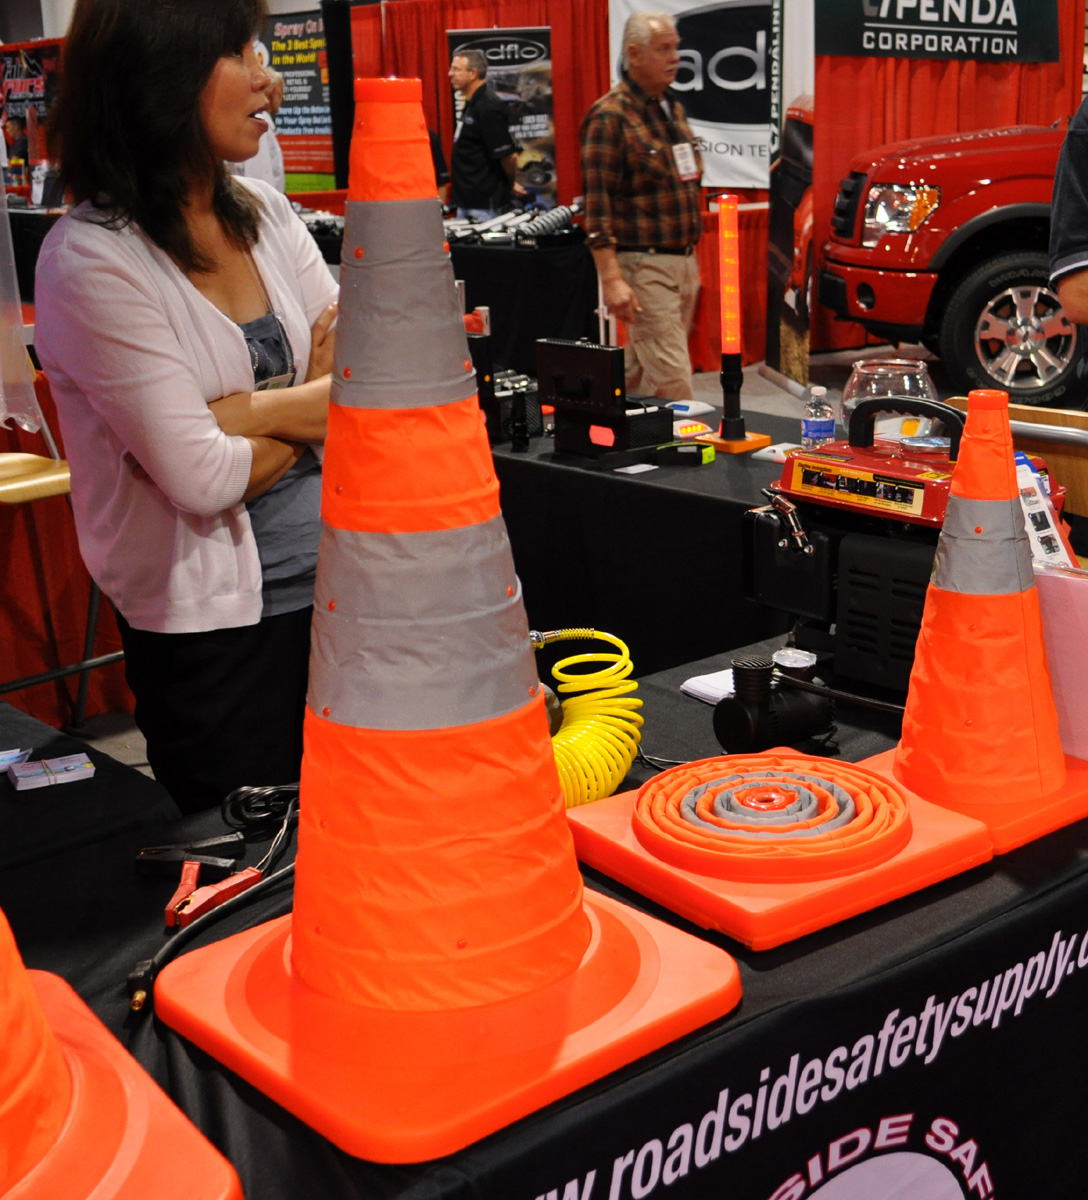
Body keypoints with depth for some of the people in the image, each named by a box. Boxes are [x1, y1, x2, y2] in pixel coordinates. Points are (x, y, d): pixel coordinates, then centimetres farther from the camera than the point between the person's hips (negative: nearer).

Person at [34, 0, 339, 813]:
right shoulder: (91, 260, -15)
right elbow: (202, 478, -20)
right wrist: (316, 405, -4)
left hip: (332, 583, 6)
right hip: (212, 618, -6)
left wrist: (251, 410, -15)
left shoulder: (265, 213, 6)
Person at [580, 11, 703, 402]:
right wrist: (612, 279, -23)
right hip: (643, 265, -8)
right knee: (672, 380, -9)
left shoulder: (673, 109, 15)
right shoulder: (610, 116, -10)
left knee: (642, 373, 13)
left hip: (683, 260, 8)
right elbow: (597, 204, -16)